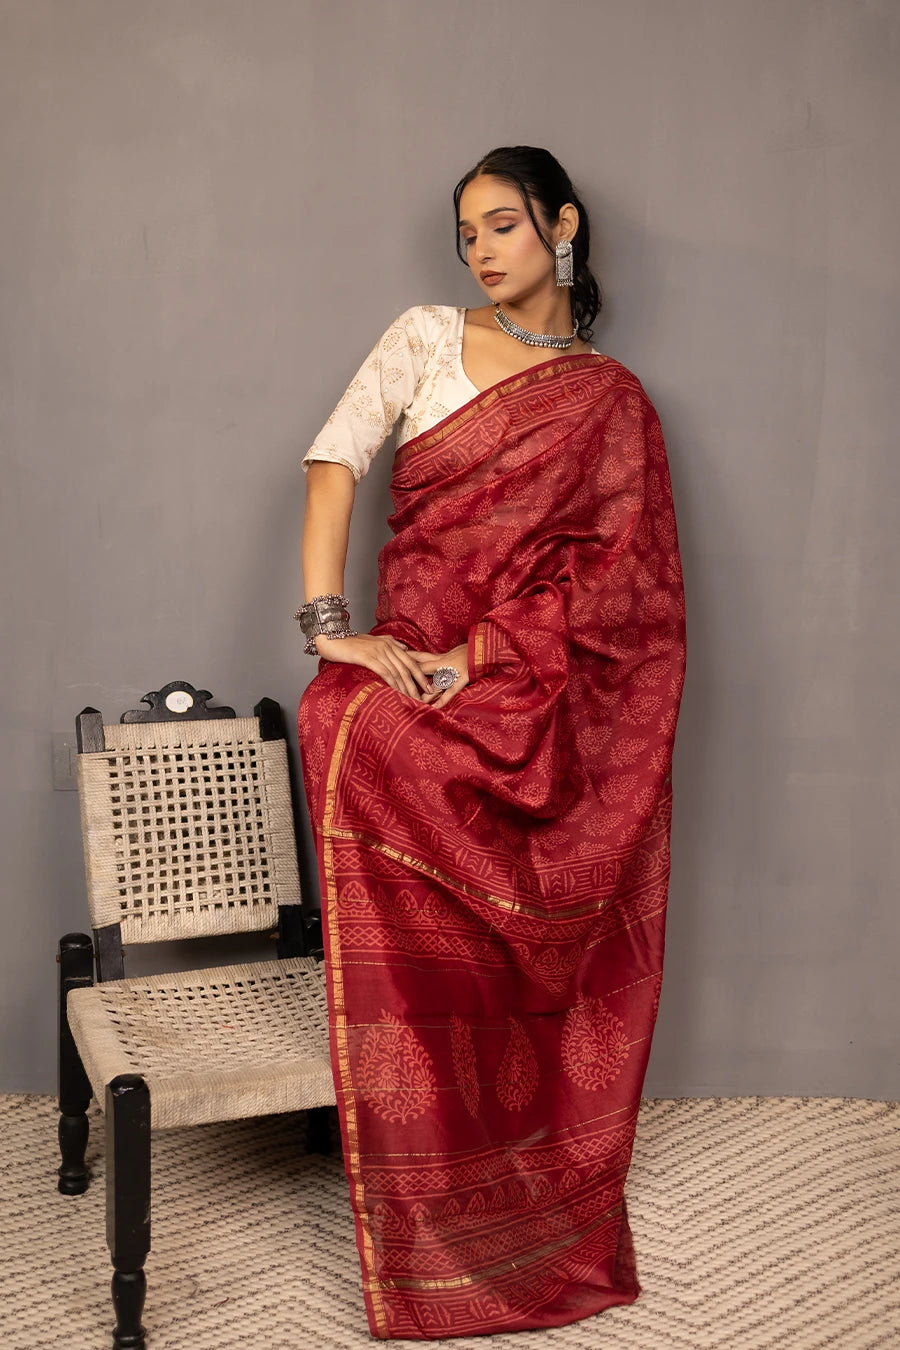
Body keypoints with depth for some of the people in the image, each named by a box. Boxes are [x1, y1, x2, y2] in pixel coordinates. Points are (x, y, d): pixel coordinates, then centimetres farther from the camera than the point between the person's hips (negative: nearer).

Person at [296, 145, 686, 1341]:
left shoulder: (609, 401, 10)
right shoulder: (426, 337, 13)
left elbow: (605, 574, -1)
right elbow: (333, 461, 2)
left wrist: (478, 660, -14)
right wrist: (331, 625, -10)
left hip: (542, 694, -1)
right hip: (415, 664, 1)